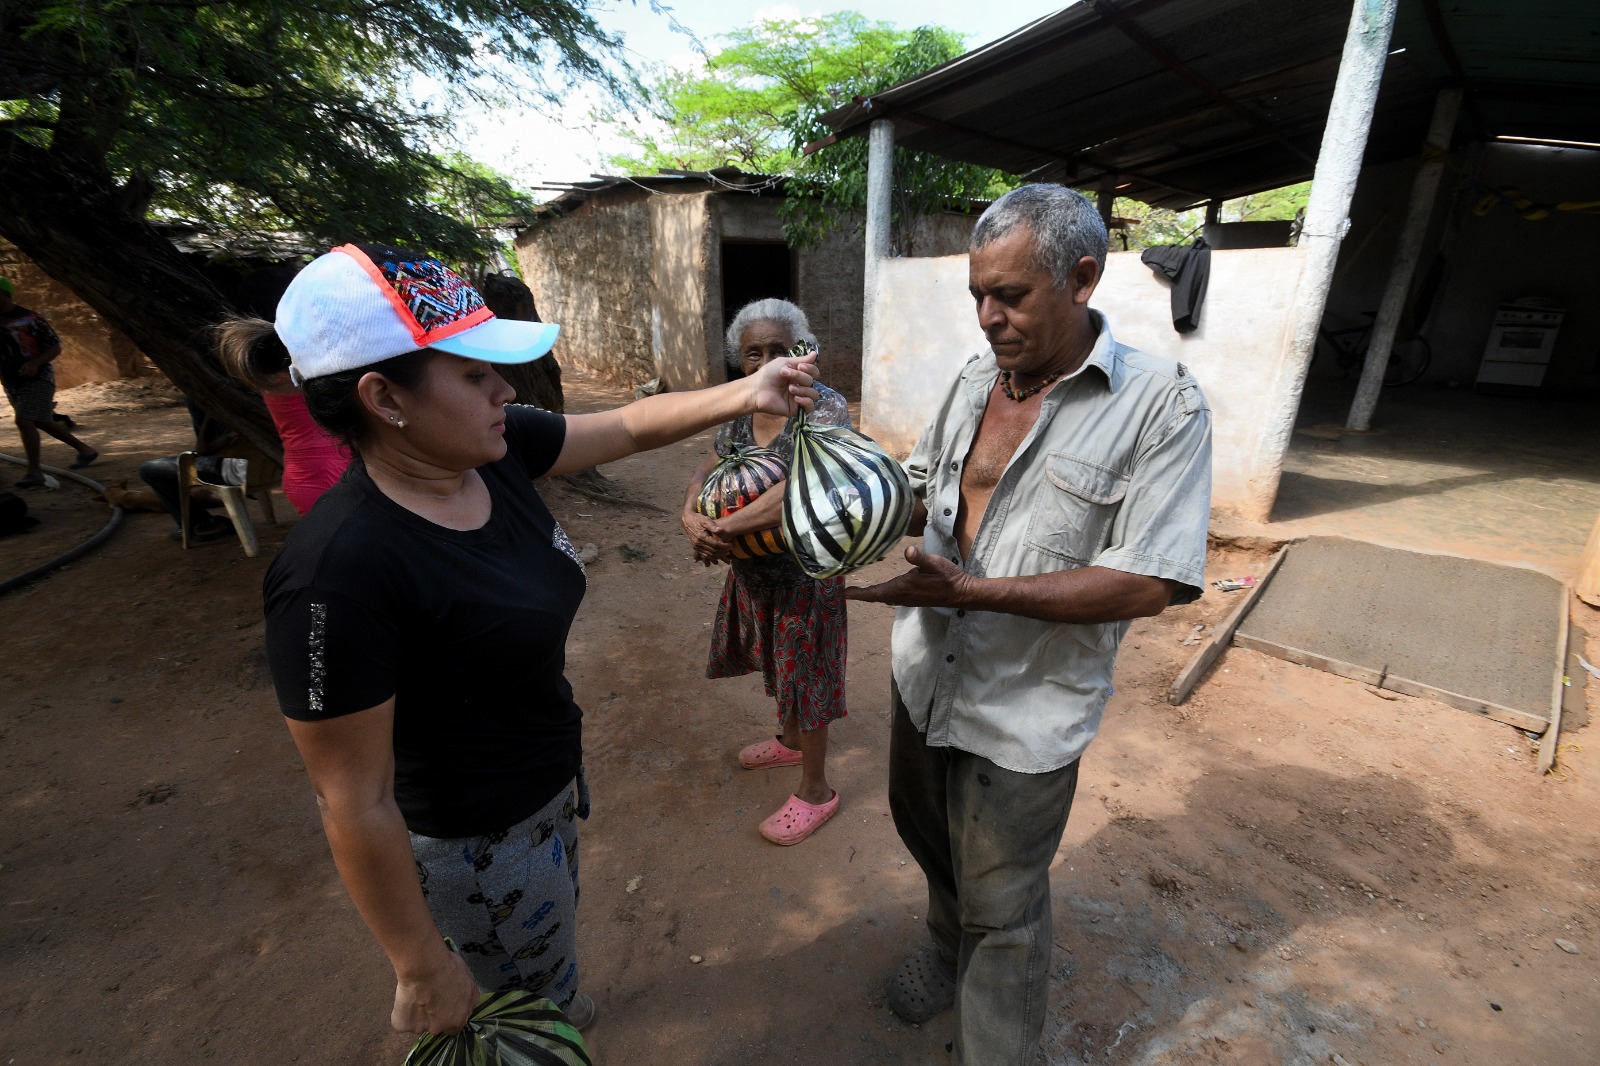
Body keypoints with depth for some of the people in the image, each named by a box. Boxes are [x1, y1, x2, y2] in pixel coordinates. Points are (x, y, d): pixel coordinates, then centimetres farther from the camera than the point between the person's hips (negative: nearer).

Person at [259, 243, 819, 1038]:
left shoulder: (497, 450, -14)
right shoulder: (340, 569, -34)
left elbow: (629, 426, -1)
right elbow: (355, 803, -27)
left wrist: (744, 396, -10)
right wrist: (422, 970, -16)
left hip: (549, 778, 7)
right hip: (476, 842, -7)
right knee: (534, 1009, 24)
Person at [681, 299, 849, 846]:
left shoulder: (825, 407, -22)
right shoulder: (742, 410, 2)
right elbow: (706, 472, 3)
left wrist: (722, 530, -29)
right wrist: (691, 515, -19)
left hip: (805, 570, -7)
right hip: (754, 567, 7)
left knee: (804, 671, 7)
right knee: (776, 659, 25)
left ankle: (815, 790, 28)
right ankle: (791, 740, 52)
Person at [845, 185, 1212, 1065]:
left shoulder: (1162, 405, -16)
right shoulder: (976, 378, 2)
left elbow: (1148, 584, -21)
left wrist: (971, 591, -28)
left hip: (1023, 713, -6)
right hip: (923, 676, 6)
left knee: (1001, 907, 15)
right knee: (929, 839, 28)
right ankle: (949, 951, 60)